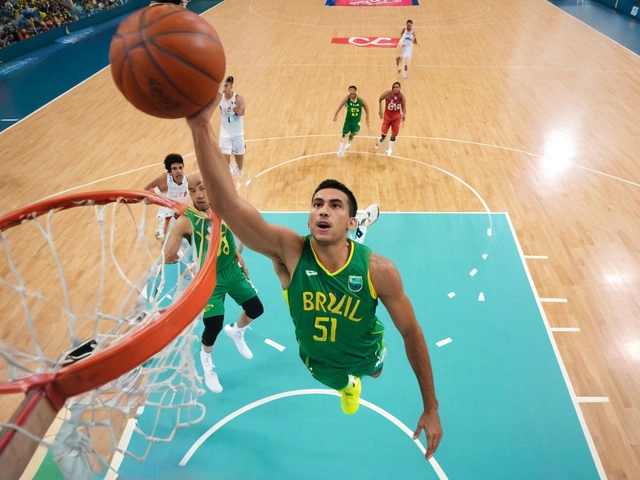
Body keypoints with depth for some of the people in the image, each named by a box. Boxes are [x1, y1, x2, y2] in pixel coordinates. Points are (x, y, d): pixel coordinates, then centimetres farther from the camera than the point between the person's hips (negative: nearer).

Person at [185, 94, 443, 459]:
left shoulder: (379, 271, -36)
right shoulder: (289, 252, -37)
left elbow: (412, 332, -22)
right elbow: (227, 203, -54)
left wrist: (431, 408, -17)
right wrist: (201, 126, -70)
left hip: (365, 352, 0)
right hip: (319, 361, 1)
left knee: (374, 371, 35)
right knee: (345, 384, 34)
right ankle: (349, 385, 72)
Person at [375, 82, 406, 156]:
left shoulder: (401, 97, -14)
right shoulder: (388, 93, -19)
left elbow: (403, 106, -7)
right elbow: (380, 100, -3)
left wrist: (403, 114, -28)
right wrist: (380, 110, -4)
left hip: (396, 117, 2)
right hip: (387, 116, -2)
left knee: (394, 134, 9)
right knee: (384, 133, -4)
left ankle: (390, 149, 28)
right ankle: (379, 141, 32)